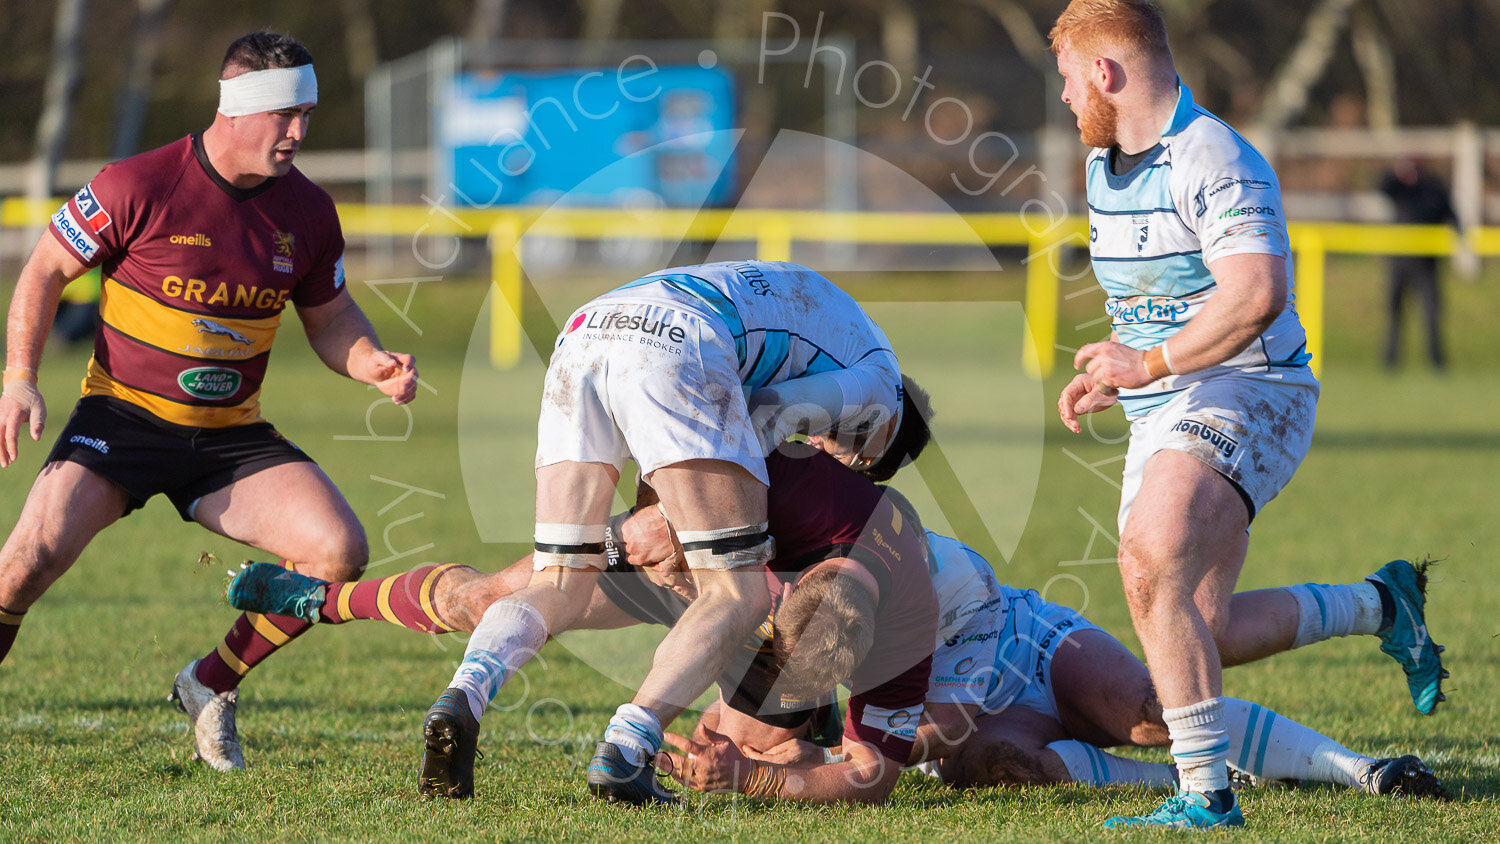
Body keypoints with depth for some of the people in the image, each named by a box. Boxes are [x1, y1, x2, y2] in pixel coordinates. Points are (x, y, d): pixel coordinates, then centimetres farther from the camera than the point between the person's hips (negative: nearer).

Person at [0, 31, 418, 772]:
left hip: (232, 434, 4)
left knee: (340, 550, -16)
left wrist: (375, 366, -6)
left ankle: (211, 684, 6)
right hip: (122, 417, -4)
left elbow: (329, 318, 15)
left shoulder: (308, 213, -1)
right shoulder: (138, 186, -13)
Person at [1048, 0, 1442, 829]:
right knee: (1200, 626, 9)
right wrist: (1108, 377, 14)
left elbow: (1257, 295, -30)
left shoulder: (1216, 162, -17)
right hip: (1162, 417, 10)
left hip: (1245, 396, -10)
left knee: (1151, 562, -30)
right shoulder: (1105, 167, 14)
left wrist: (1149, 363, -26)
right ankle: (1381, 608, 33)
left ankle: (1205, 792, -31)